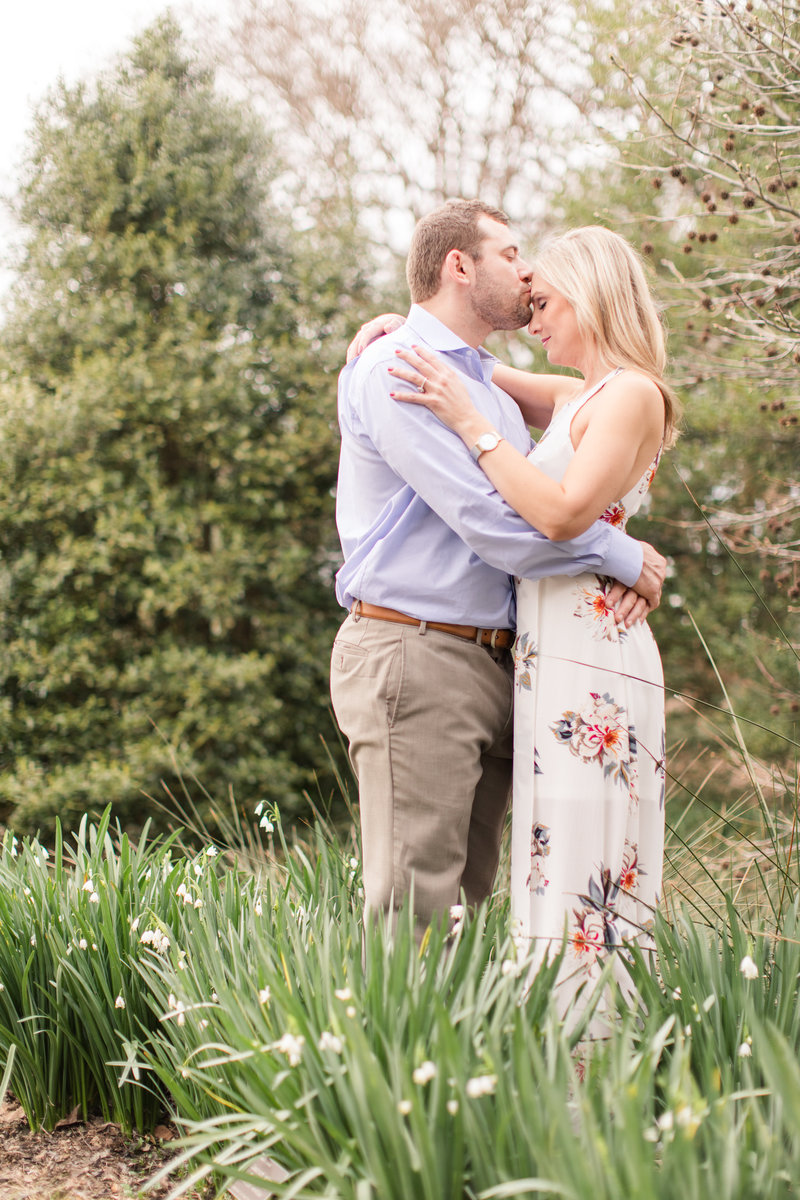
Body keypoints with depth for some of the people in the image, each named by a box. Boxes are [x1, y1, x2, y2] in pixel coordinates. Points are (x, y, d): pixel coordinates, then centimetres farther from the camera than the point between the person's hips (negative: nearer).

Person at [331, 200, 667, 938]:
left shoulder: (492, 388, 23)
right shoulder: (394, 370, -8)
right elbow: (487, 519, -18)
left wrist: (627, 571, -2)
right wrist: (623, 556, -9)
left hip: (493, 667, 9)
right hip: (413, 655, -9)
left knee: (470, 900, 9)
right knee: (417, 911, -10)